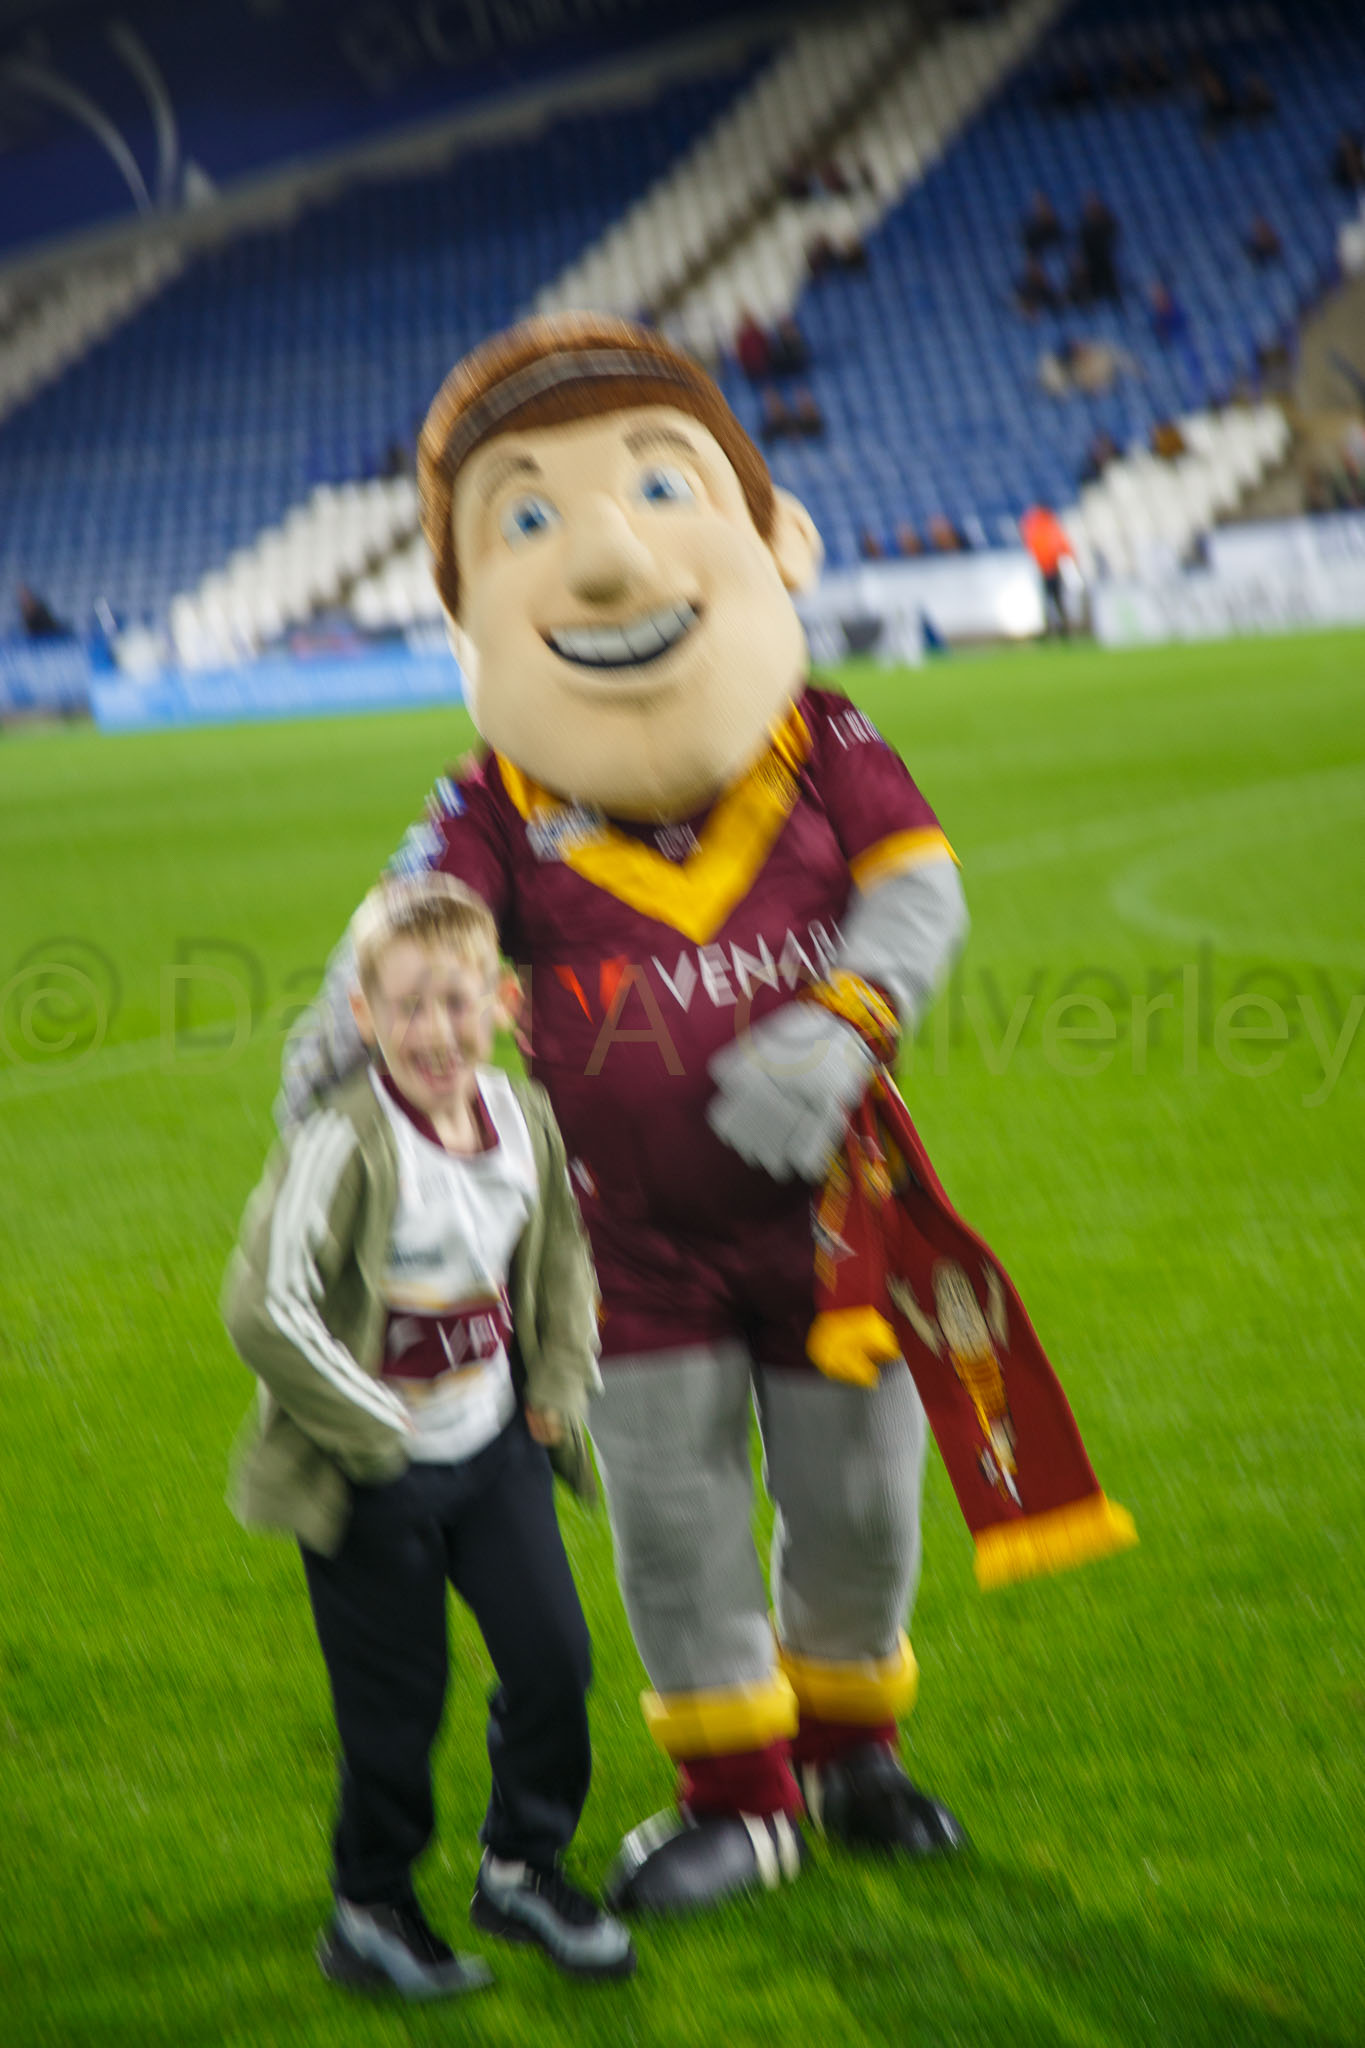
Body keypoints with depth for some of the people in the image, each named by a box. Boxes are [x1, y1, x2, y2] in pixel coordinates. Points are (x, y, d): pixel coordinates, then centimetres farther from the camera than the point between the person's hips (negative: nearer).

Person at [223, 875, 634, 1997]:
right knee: (397, 1697, 3)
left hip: (495, 1443, 5)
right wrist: (371, 1430, -17)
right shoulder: (342, 1144, -22)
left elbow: (561, 1256, 16)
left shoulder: (525, 1117, -2)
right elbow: (264, 1308, -24)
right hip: (372, 1471, -5)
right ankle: (371, 1912, 23)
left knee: (554, 1655, 5)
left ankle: (524, 1864, 28)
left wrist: (560, 1386, 7)